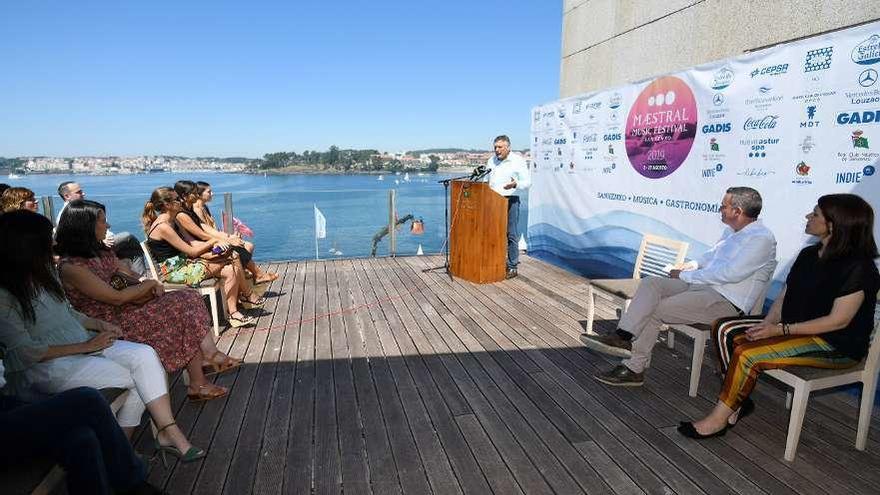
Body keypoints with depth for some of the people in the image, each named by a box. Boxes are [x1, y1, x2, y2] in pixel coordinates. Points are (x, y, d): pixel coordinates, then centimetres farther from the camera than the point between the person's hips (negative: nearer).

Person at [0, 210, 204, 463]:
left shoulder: (44, 272, 8)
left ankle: (168, 432, -18)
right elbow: (26, 352, -17)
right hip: (45, 365, -7)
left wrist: (98, 325, 1)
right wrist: (85, 346, -17)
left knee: (145, 355, -19)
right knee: (136, 380, -19)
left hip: (83, 343, 7)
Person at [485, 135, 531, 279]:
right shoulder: (492, 160, 15)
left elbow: (527, 182, -6)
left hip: (510, 201, -5)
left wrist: (515, 184, -25)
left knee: (511, 235, -3)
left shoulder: (518, 161, -2)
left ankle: (512, 267, 3)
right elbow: (487, 180, 25)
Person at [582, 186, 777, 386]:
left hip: (726, 302, -9)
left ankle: (634, 368, -11)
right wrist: (693, 264, 12)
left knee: (655, 311, -20)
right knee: (650, 283, -13)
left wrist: (685, 276, -15)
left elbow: (730, 274, -23)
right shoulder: (731, 230, 15)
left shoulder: (762, 239, -14)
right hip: (702, 285, 9)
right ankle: (623, 336, -25)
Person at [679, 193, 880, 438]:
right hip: (794, 328, 9)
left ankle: (718, 419, -12)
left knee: (747, 353, -27)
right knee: (725, 329, -8)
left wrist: (781, 329, -24)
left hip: (836, 345, -9)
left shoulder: (858, 267, -17)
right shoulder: (808, 254, 9)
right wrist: (767, 324, -9)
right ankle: (739, 400, -4)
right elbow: (785, 295, 9)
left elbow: (839, 320, -20)